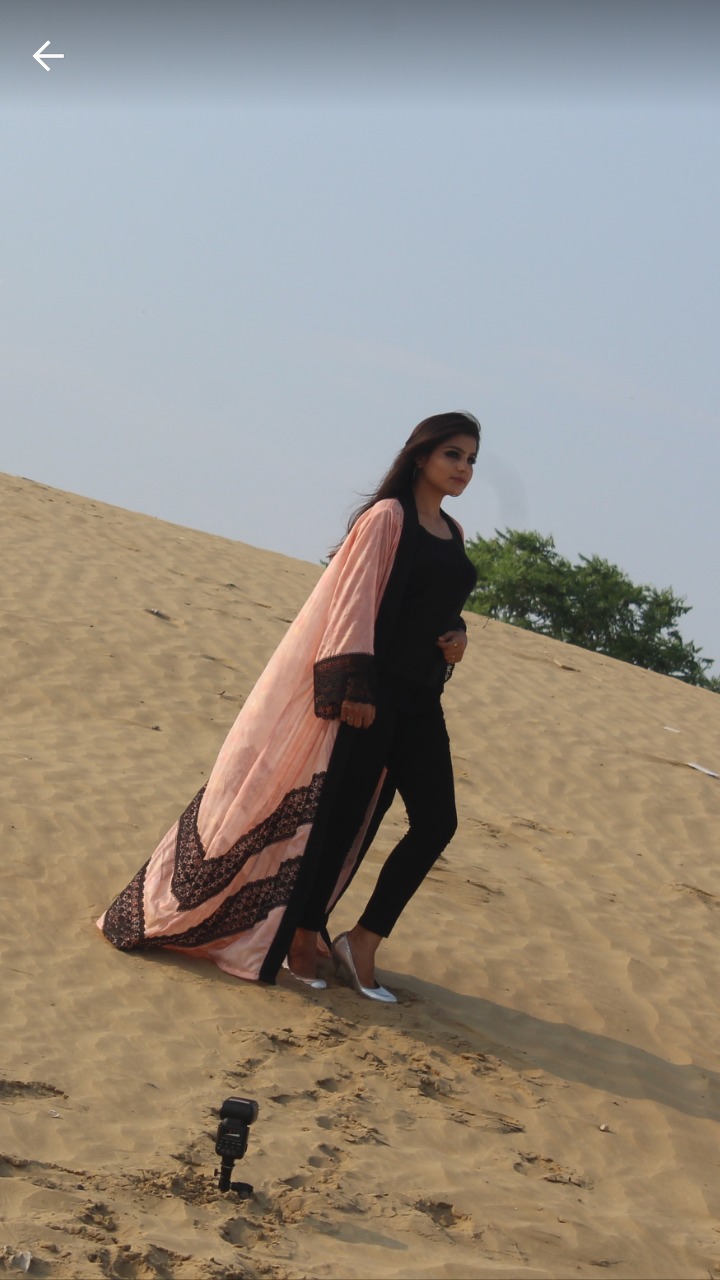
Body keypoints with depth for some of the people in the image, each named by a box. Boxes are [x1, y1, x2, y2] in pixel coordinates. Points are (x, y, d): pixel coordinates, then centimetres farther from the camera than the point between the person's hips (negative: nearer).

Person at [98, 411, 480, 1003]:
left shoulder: (453, 534, 15)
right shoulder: (387, 518, -7)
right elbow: (354, 600, -13)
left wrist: (457, 637, 5)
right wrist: (354, 685, -21)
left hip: (421, 700, 7)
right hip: (373, 691, -7)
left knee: (437, 821, 2)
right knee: (343, 814, -4)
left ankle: (362, 942, 10)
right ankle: (302, 939, 8)